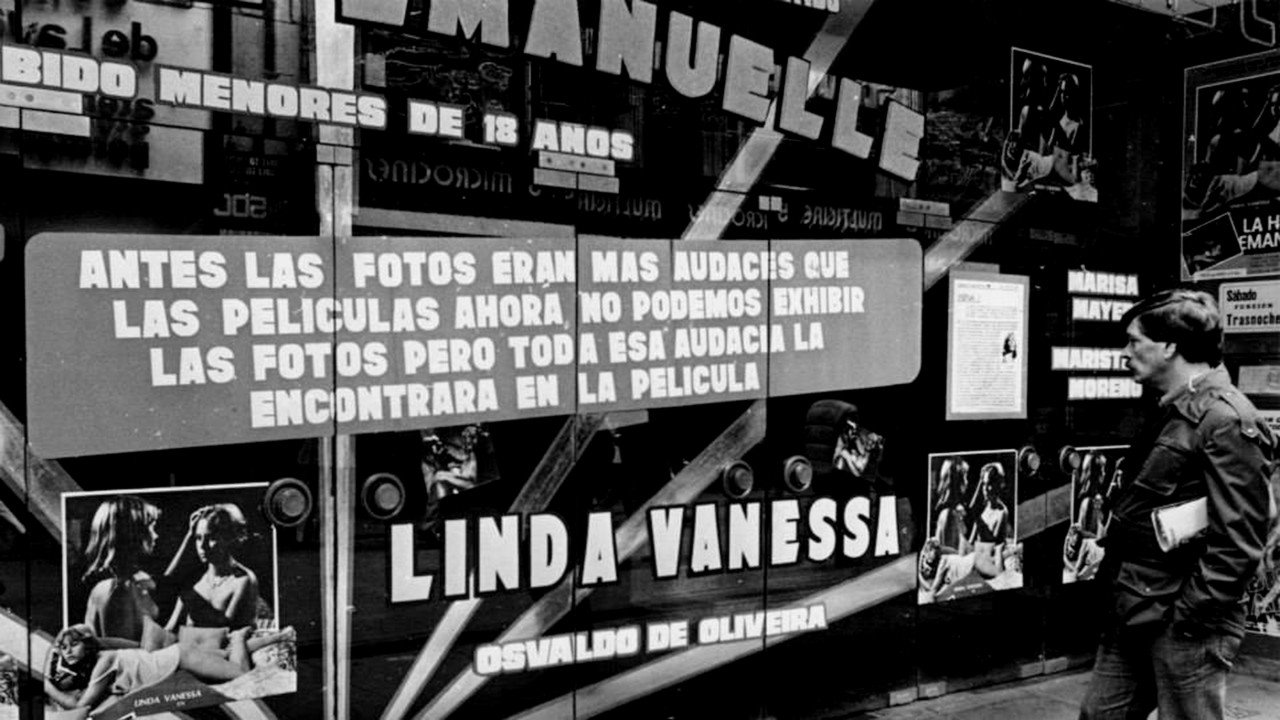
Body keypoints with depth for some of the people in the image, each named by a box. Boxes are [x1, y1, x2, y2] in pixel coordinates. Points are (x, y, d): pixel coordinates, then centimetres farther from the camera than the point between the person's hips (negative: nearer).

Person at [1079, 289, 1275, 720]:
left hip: (1182, 623, -9)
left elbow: (1237, 542, -21)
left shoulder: (1227, 420, -16)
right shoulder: (1170, 411, 13)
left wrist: (1190, 614, -19)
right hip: (1131, 615, 9)